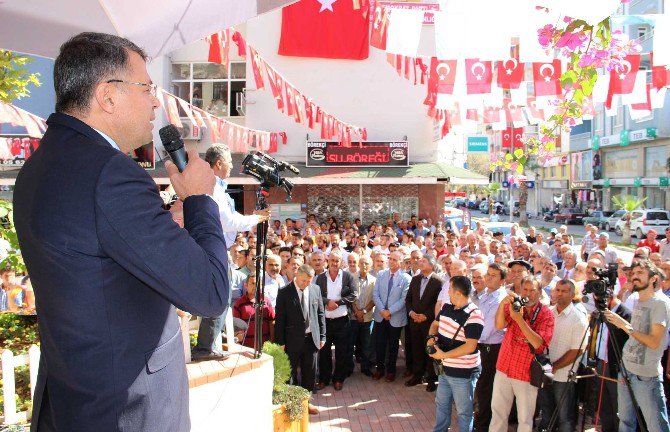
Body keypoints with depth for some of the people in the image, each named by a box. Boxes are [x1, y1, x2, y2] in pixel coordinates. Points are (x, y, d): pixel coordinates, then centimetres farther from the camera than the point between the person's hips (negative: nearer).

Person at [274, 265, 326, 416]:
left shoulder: (316, 289, 3)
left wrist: (322, 336, 5)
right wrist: (280, 342, -9)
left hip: (311, 338, 4)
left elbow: (320, 314, 8)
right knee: (292, 373, 7)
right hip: (293, 340, -3)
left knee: (310, 372, 12)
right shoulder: (284, 292, -8)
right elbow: (279, 319, -7)